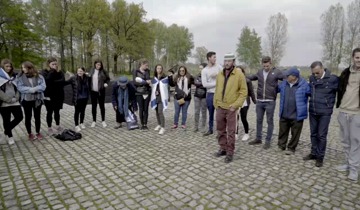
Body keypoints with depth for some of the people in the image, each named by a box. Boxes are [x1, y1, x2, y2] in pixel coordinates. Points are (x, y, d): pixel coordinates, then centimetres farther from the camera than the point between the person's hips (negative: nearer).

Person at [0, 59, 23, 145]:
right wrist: (7, 99, -14)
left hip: (15, 102, 4)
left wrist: (16, 98, -1)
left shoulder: (14, 76, 12)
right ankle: (10, 136, 22)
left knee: (19, 117, 1)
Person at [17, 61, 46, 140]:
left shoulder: (39, 76, -1)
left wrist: (34, 89, -25)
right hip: (26, 100, 0)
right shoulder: (20, 77, -1)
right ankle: (30, 134, 23)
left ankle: (38, 132, 24)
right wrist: (30, 89, -24)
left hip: (37, 100, 0)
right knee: (28, 117, 9)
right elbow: (20, 87, -11)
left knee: (37, 116, 10)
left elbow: (43, 86, -10)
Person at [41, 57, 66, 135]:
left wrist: (53, 82, -19)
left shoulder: (60, 72, 5)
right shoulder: (44, 72, -3)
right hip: (48, 96, -2)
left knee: (57, 111, 12)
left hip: (58, 95, 3)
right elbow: (46, 81, -22)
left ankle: (58, 126, 25)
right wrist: (52, 71, -20)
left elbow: (63, 81, -11)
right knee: (50, 112, 6)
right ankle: (49, 128, 16)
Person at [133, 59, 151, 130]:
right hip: (139, 93, -2)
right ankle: (142, 124, 16)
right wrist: (145, 82, -14)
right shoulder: (135, 72, -1)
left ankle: (145, 124, 13)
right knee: (141, 109, 3)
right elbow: (134, 82, -8)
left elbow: (148, 80, 3)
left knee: (146, 109, 4)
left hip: (147, 92, 2)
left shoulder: (147, 71, 9)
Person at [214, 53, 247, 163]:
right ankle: (223, 149, 28)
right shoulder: (219, 75, 8)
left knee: (231, 132, 3)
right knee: (221, 130, 13)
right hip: (220, 107, 5)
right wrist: (215, 103, 10)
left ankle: (230, 152, 16)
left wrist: (235, 105, -14)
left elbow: (244, 92, -7)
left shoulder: (239, 74, -7)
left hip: (231, 108, -5)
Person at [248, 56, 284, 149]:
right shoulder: (259, 72, 8)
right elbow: (251, 77, 23)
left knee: (270, 121, 6)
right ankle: (258, 138, 27)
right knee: (259, 120, 12)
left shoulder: (276, 72, -5)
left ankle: (268, 141, 17)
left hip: (270, 102, -4)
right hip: (259, 101, 4)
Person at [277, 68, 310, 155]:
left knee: (295, 133, 8)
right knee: (282, 131, 16)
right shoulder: (284, 83, 3)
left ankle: (291, 148, 24)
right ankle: (281, 145, 33)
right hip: (284, 114, 4)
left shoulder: (304, 85, -11)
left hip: (297, 115, -4)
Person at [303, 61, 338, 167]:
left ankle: (320, 157, 18)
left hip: (325, 112, -4)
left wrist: (330, 104, -1)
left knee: (322, 135, 4)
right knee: (313, 134, 14)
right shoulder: (312, 78, 3)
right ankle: (314, 153, 28)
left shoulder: (333, 79, -12)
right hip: (312, 111, 5)